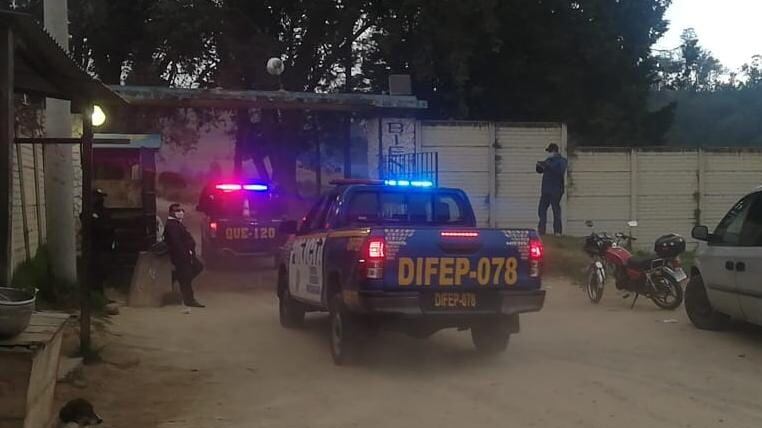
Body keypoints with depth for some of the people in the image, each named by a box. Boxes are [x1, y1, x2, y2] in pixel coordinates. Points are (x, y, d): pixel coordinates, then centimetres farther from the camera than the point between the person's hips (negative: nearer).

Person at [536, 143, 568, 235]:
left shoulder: (561, 161, -3)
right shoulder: (549, 160, 18)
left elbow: (561, 171, -21)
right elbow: (539, 171, 22)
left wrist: (548, 166, -25)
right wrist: (539, 165, -1)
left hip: (555, 190, -8)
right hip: (546, 190, 8)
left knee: (556, 210, -9)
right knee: (542, 210, 7)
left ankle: (558, 232, -8)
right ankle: (541, 231, 12)